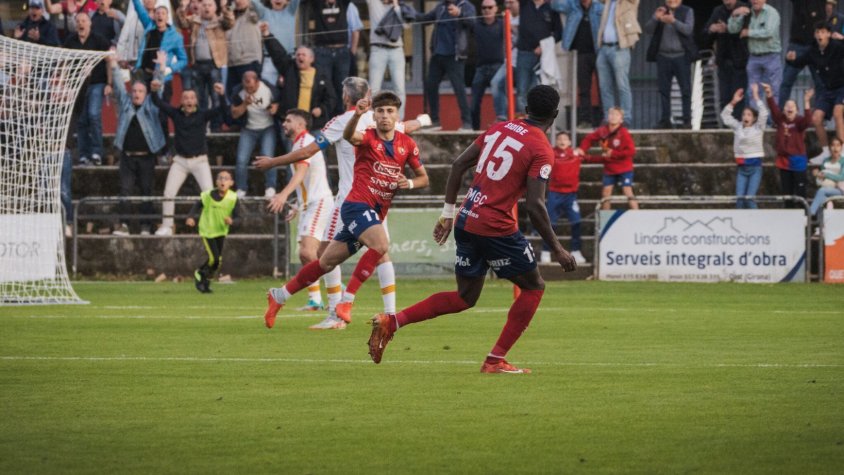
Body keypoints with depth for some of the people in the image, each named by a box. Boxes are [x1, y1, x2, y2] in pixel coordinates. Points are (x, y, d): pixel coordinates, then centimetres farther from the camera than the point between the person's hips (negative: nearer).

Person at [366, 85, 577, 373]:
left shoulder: (500, 128, 12)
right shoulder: (541, 151, -9)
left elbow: (459, 165, 11)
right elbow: (535, 207, -16)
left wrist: (449, 212, 17)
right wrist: (556, 249, -7)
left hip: (465, 222, 7)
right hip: (497, 228, -7)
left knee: (465, 298, 19)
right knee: (534, 287, 12)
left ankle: (390, 322, 6)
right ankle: (495, 360, 7)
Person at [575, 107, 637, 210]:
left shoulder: (624, 133, -17)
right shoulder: (603, 131, -5)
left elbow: (631, 151, -22)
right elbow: (589, 139, 8)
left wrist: (613, 153, -21)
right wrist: (581, 149, -10)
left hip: (624, 169, -5)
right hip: (609, 169, 5)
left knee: (628, 192, -11)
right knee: (605, 193, 6)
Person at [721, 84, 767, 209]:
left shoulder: (758, 128, 0)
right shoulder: (738, 127, 10)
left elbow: (764, 113, -13)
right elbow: (725, 116, 11)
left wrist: (756, 97, -13)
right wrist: (733, 102, 0)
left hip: (755, 166, -4)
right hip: (741, 167, 4)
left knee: (749, 198, -12)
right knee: (739, 198, -2)